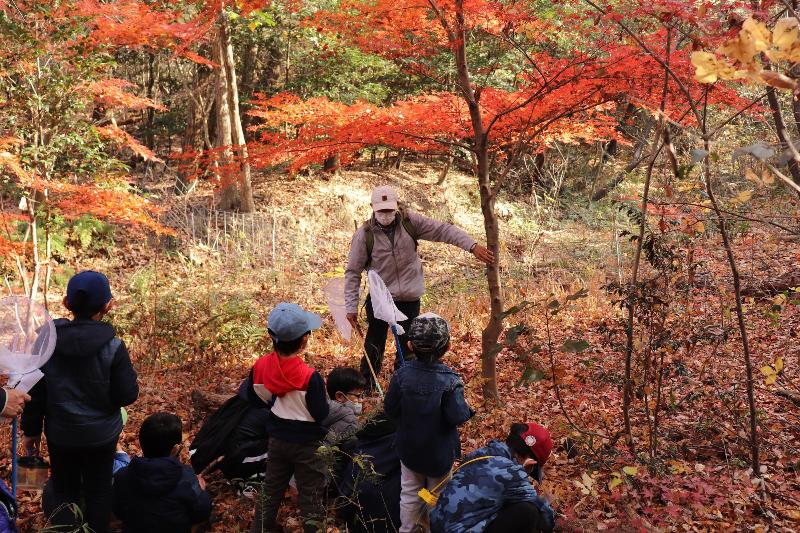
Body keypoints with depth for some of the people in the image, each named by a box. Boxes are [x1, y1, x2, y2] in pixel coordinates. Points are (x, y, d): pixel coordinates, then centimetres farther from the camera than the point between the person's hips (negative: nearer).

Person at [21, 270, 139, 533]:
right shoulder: (113, 347, -19)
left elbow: (35, 391, -4)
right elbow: (127, 395, -13)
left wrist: (31, 429, 8)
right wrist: (128, 373, 5)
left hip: (60, 433, 2)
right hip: (101, 434, -1)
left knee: (64, 491, 17)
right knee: (98, 492, 15)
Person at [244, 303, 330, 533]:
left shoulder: (261, 366, -14)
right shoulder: (310, 377, -30)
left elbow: (253, 395, 4)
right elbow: (321, 414, -22)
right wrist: (326, 403, -1)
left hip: (277, 438, 5)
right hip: (306, 444, -5)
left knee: (271, 488, 24)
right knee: (310, 493, 13)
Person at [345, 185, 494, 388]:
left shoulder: (410, 221, -7)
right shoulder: (365, 234, -12)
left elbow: (443, 230, -8)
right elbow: (353, 272, -7)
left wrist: (473, 246, -19)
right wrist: (351, 307, -10)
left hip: (410, 300, 2)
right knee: (373, 349, 3)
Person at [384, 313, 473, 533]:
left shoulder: (402, 374, -17)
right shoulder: (450, 381, -25)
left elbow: (390, 409, -10)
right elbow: (457, 416, -26)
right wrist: (467, 409, -5)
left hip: (409, 448, 2)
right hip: (440, 452, -2)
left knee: (409, 492, 20)